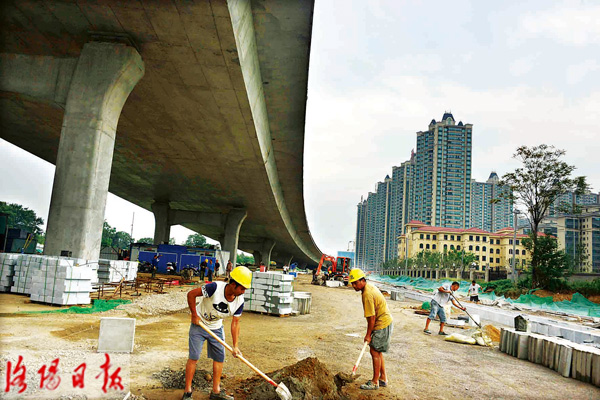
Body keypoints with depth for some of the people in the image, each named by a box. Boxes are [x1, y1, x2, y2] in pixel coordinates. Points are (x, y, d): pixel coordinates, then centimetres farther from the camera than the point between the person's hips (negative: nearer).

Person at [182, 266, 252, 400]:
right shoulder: (215, 287, -33)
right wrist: (194, 315, -17)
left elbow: (235, 322, -5)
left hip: (216, 328, 5)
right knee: (194, 357, -4)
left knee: (220, 357, 6)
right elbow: (191, 294, -24)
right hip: (199, 324, -5)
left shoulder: (239, 301, -16)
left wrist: (235, 346, -6)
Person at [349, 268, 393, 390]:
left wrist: (368, 335, -12)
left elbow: (371, 317, -21)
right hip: (385, 321, 10)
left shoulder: (367, 294, -24)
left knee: (375, 351, -3)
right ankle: (383, 378, 26)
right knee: (377, 351, 16)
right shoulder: (370, 287, 7)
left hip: (382, 324, -10)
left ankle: (375, 382, 8)